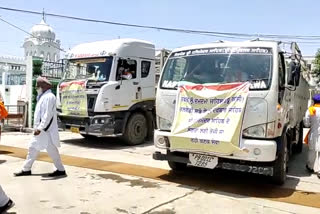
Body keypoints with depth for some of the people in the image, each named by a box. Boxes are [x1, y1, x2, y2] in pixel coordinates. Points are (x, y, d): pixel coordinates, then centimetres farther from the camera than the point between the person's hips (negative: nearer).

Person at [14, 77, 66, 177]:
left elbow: (48, 115, -23)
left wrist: (40, 128, -25)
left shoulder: (49, 97, -16)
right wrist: (38, 127, 19)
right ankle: (26, 169, 24)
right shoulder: (43, 96, 15)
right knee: (33, 147, 14)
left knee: (51, 150, -3)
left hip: (46, 130, -10)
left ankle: (61, 170, 7)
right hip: (41, 129, 10)